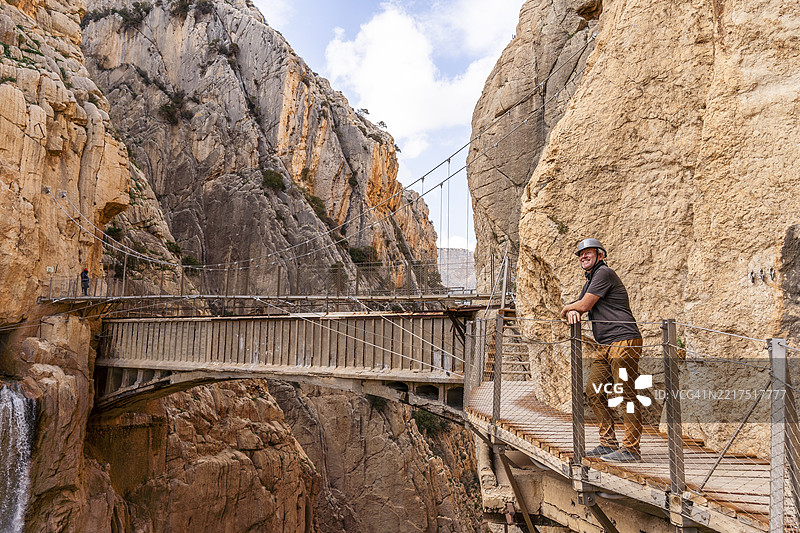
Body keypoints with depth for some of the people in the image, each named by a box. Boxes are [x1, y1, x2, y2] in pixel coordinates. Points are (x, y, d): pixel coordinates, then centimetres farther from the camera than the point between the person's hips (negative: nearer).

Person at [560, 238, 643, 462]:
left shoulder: (604, 273, -8)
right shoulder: (590, 281, 23)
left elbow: (585, 305, -10)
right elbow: (578, 306, 22)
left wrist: (566, 309, 10)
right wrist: (572, 312, -3)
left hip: (624, 342, -10)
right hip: (605, 346, 10)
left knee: (625, 395, -8)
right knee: (593, 391, 9)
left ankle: (630, 449, -3)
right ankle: (608, 443, 16)